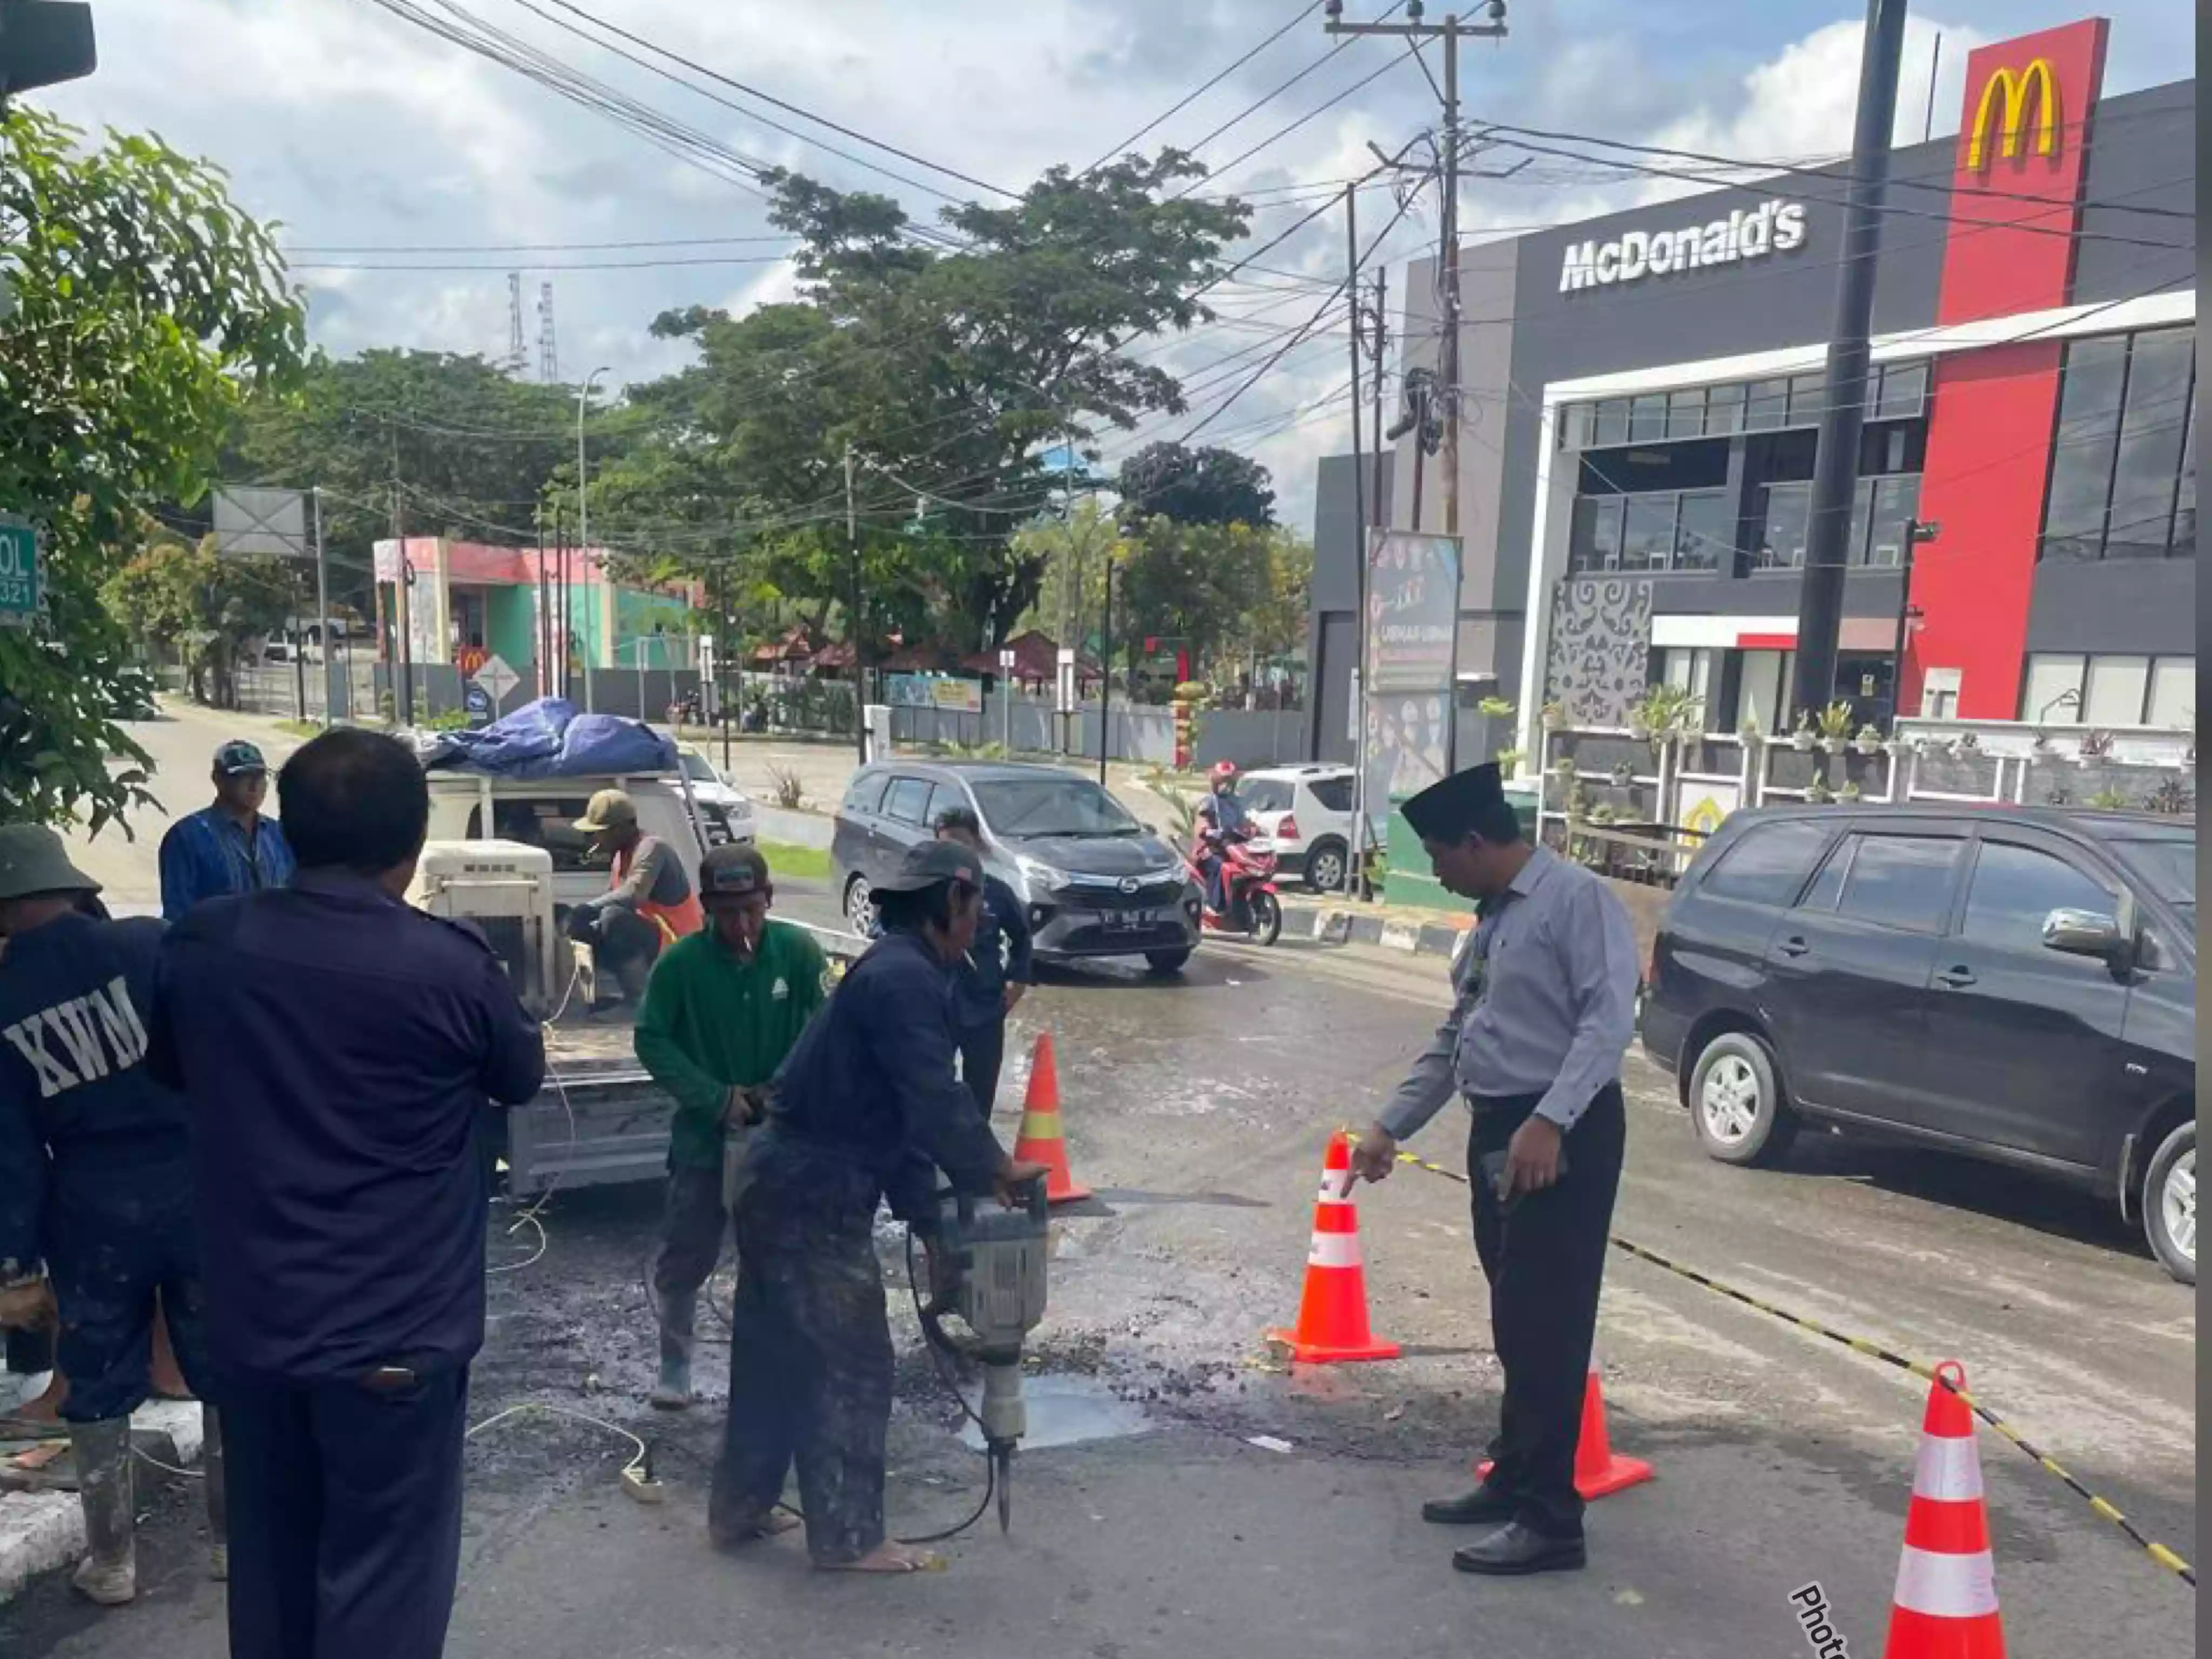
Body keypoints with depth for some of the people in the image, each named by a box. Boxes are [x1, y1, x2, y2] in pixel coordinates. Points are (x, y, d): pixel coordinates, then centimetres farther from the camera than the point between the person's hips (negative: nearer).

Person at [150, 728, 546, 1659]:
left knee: (271, 1559, 20)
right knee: (380, 1574, 7)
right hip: (393, 1329, -5)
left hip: (249, 1320, 5)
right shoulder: (449, 967, -18)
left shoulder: (201, 945, -5)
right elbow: (522, 1078, 2)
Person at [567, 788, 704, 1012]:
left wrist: (585, 910, -29)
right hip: (650, 938, 10)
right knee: (585, 932, 8)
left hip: (676, 946, -10)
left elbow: (633, 895, -35)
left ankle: (640, 997, -17)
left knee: (614, 918, -30)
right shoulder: (621, 855, 9)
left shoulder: (651, 848, -19)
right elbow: (612, 898, 12)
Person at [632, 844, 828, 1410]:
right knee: (683, 1261, 8)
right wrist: (716, 1098, -17)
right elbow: (651, 1041, -10)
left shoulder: (798, 951, -12)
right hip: (705, 1137, 0)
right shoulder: (681, 962, -14)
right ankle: (675, 1365, 31)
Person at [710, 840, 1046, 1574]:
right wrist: (998, 1171, -12)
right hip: (813, 1196, -10)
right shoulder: (904, 976, -18)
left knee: (775, 1354, 19)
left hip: (786, 1183, 10)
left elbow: (902, 1111, 17)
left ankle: (738, 1508, 32)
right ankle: (848, 1538, 13)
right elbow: (935, 1100, -24)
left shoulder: (896, 972, 15)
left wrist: (928, 1215, 16)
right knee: (851, 1364, 2)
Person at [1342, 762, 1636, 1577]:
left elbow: (1610, 1016, -21)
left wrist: (1549, 1122, -28)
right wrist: (1390, 1126, 21)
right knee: (1513, 1322, 15)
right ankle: (1513, 1480, 27)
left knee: (1547, 1324, -6)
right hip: (1498, 1132, 9)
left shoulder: (1576, 898, -11)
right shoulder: (1492, 921, 17)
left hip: (1563, 1134, -9)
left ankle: (1549, 1517, 1)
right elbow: (1455, 1038, 23)